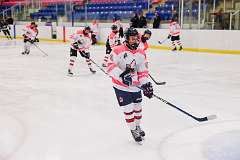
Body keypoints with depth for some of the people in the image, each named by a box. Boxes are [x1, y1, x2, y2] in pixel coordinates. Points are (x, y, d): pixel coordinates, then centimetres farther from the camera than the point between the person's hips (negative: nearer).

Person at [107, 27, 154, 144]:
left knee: (137, 107, 16)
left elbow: (143, 71, 5)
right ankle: (133, 130, 22)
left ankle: (138, 126, 42)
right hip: (121, 86, -5)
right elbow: (110, 67, -18)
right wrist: (121, 75, -31)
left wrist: (146, 84, -8)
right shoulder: (118, 51, -15)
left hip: (135, 86, 5)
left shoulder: (141, 54, 3)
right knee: (128, 109, 0)